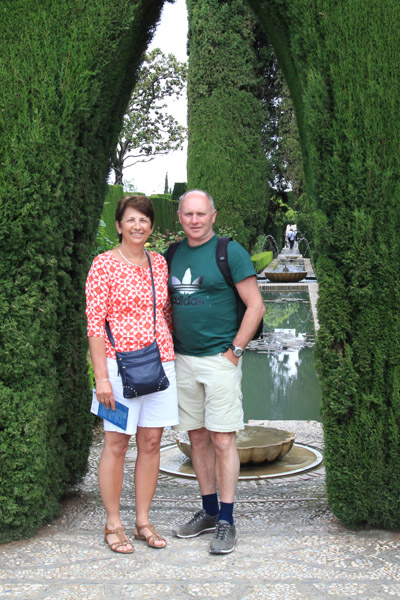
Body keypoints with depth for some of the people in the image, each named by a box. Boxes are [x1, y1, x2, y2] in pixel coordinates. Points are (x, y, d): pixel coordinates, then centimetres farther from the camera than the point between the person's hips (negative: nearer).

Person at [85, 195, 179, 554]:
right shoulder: (104, 264, -5)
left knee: (151, 443, 9)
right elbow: (95, 324, -8)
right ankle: (113, 525, 16)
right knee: (117, 444, 2)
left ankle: (143, 521, 22)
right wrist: (101, 376, -13)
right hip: (121, 364, -5)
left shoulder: (160, 263, 11)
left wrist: (174, 359, 13)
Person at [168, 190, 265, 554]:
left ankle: (226, 521, 5)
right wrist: (169, 347, 11)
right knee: (198, 438, 11)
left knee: (223, 440, -4)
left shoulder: (230, 252, -6)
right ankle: (208, 511, 23)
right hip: (183, 360, 6)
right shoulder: (174, 254, 11)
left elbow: (256, 306, -9)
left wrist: (234, 352, -11)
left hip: (219, 358, -6)